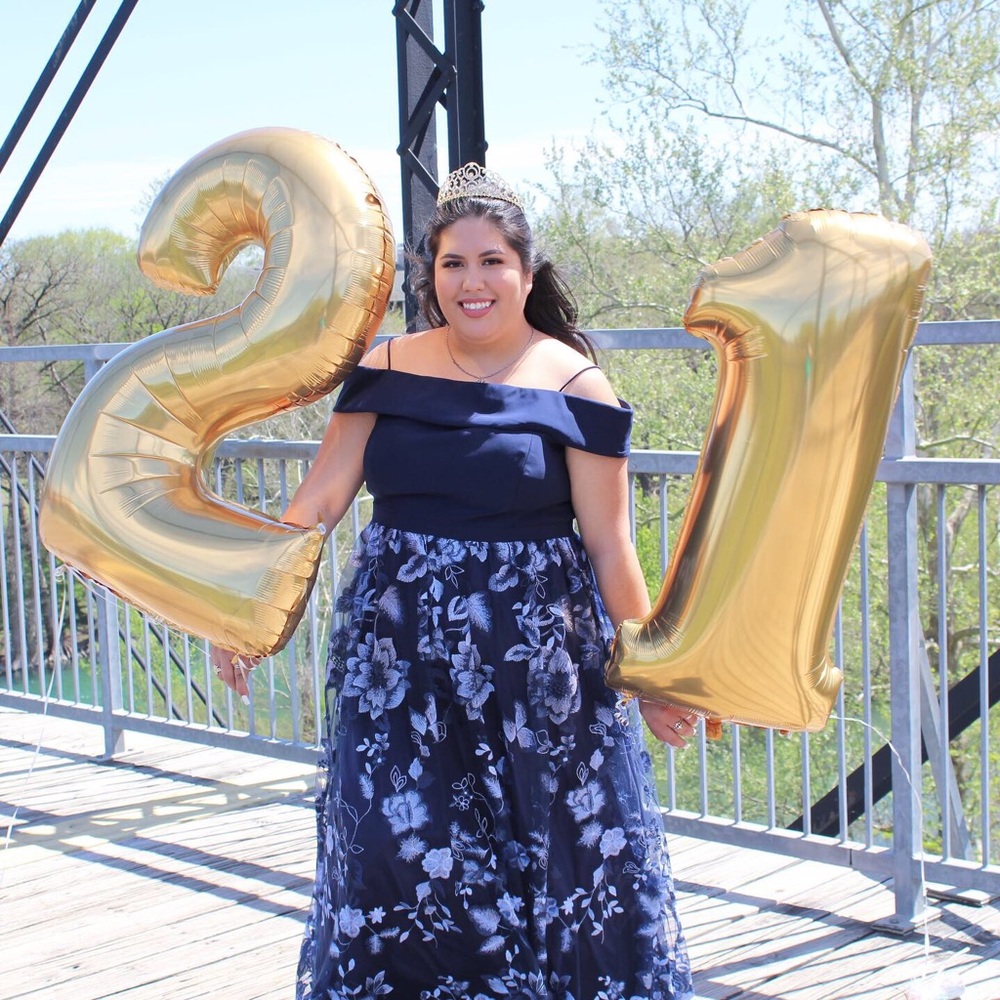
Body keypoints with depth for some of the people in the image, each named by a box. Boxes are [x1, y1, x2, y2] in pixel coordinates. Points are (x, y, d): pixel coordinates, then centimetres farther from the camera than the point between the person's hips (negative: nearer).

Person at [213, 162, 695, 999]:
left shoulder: (571, 383, -5)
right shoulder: (388, 368, 4)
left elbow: (608, 542, -4)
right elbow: (318, 500, 1)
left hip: (535, 652, -3)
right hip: (401, 652, 3)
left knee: (561, 857, 3)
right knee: (397, 850, 5)